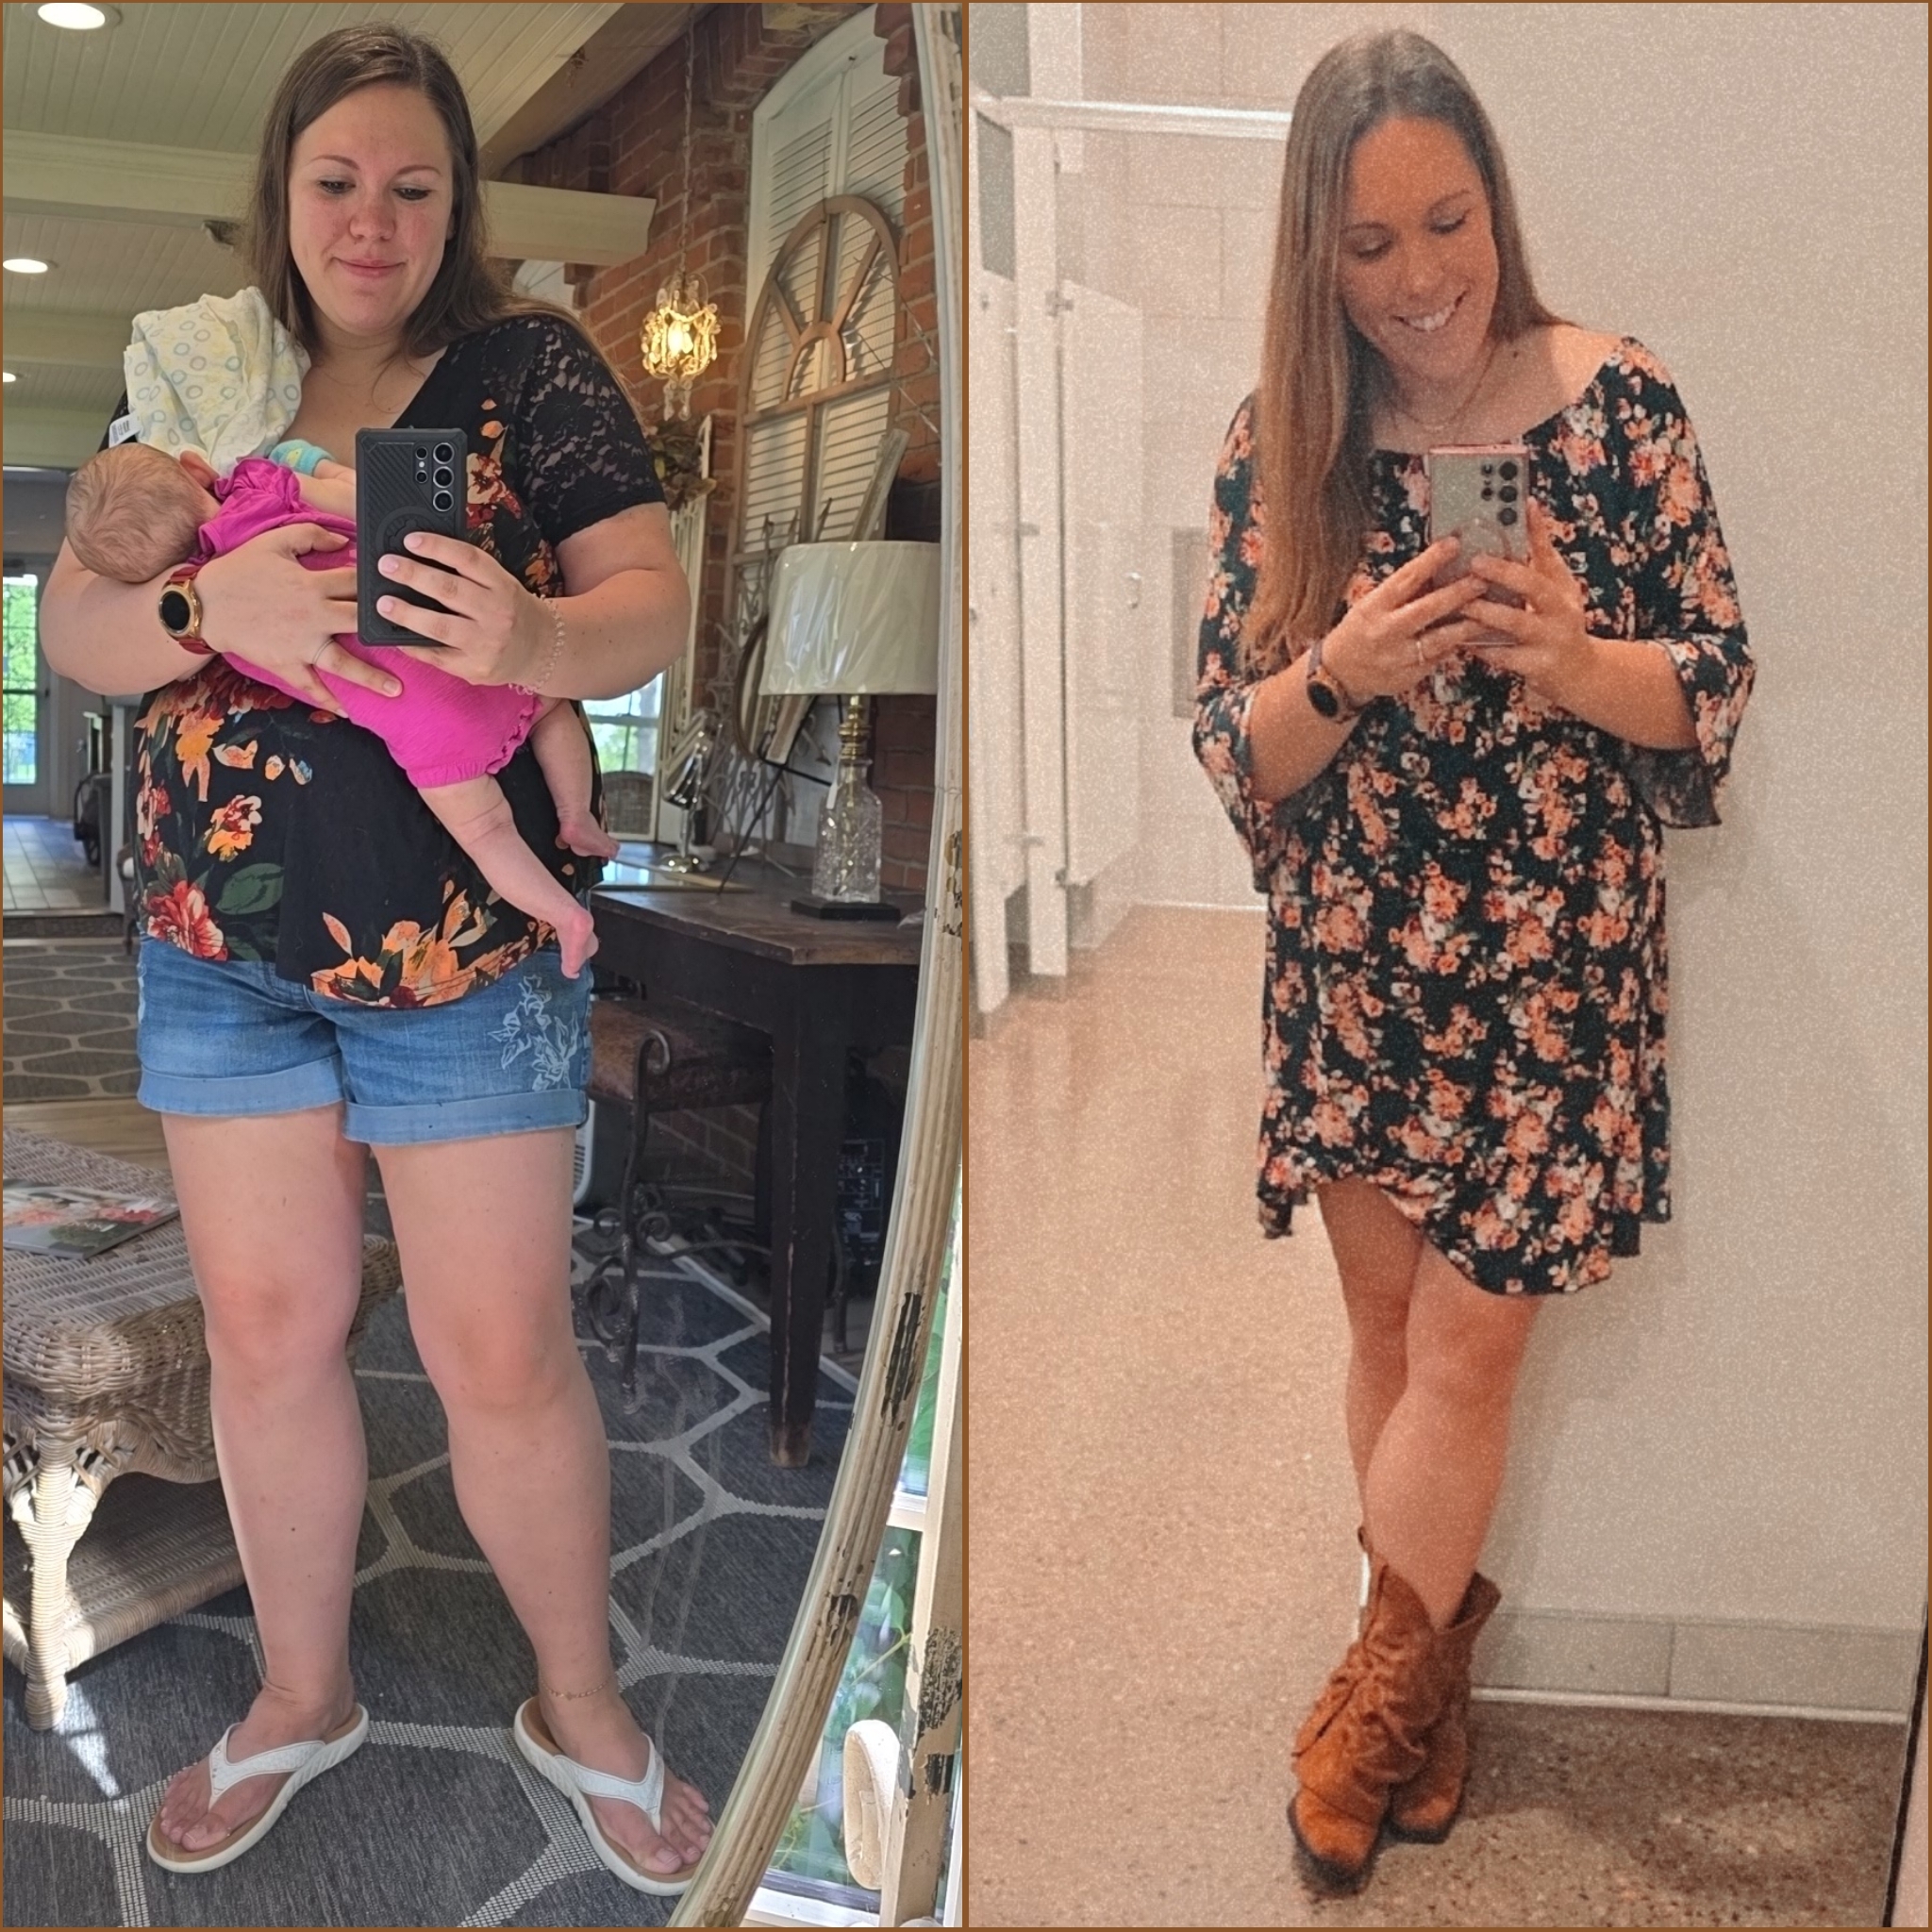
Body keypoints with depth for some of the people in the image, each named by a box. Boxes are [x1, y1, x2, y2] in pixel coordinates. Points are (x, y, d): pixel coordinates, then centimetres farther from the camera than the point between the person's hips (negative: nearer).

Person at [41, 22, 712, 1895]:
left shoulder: (529, 368, -1)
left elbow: (654, 602, -10)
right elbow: (68, 625, 1)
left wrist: (538, 639, -33)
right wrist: (209, 603, -22)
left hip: (466, 948, -3)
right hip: (222, 945, 4)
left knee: (502, 1351, 2)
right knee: (266, 1328, 11)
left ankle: (582, 1708, 26)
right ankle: (302, 1693, 34)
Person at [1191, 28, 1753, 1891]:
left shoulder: (1619, 402, -6)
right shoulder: (1278, 443, -2)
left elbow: (1718, 679, -2)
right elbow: (1229, 742, -2)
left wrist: (1571, 662, -22)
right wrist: (1344, 670, -23)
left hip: (1552, 971, -2)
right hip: (1352, 968, 2)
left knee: (1463, 1348, 4)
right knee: (1389, 1321, 13)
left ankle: (1387, 1671, 29)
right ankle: (1432, 1639, 36)